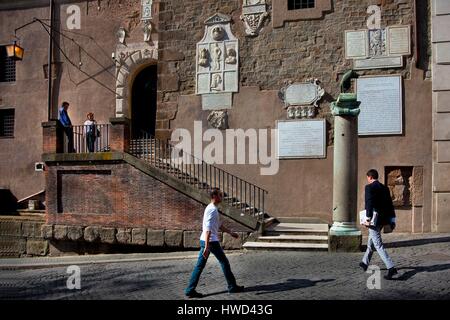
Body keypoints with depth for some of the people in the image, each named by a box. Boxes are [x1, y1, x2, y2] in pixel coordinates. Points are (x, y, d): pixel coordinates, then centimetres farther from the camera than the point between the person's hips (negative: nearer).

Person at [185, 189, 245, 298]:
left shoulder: (210, 208, 17)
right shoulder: (212, 210, -15)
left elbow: (219, 225, 29)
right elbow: (208, 229, -23)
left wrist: (230, 233, 32)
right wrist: (206, 247, -28)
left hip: (203, 240, 9)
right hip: (211, 241, -9)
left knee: (199, 266, 6)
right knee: (224, 263, 5)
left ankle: (190, 290, 4)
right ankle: (232, 287, 16)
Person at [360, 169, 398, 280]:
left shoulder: (369, 187, -10)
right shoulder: (385, 188, 12)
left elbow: (369, 203, -21)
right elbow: (390, 204, 11)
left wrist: (368, 219, -24)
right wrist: (392, 220, 13)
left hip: (374, 220, -8)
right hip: (382, 219, 8)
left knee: (378, 245, -8)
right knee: (371, 241, 24)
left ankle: (391, 268, -18)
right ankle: (365, 263, 40)